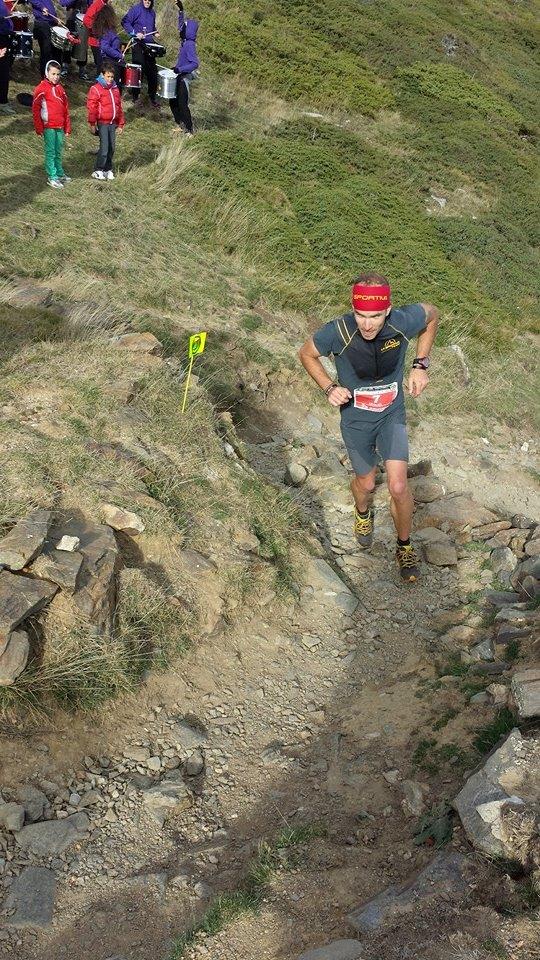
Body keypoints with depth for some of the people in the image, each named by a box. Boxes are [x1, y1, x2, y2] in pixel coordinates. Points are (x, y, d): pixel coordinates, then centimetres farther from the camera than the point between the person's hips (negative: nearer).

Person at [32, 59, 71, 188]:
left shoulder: (60, 88, 12)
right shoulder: (41, 88, -6)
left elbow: (66, 108, 17)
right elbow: (35, 109, -6)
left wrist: (67, 127, 14)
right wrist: (39, 128, -10)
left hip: (60, 127, 5)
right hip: (49, 127, -5)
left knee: (58, 152, 14)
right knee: (50, 152, -1)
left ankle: (60, 173, 25)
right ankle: (52, 177, 3)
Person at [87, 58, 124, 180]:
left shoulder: (115, 89, 14)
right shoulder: (96, 89, -7)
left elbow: (119, 106, 20)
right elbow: (91, 107, -10)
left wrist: (120, 123, 19)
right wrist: (92, 123, -12)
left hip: (113, 123, 6)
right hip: (102, 123, -6)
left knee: (112, 147, 8)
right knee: (104, 148, -11)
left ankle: (108, 169, 20)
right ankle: (98, 171, -1)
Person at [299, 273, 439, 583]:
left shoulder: (403, 321, -26)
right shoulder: (338, 332, -30)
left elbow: (432, 314, -1)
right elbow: (307, 354, -8)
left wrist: (421, 365, -7)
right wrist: (329, 388, -21)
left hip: (392, 415, 0)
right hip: (356, 419, 0)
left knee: (399, 487, -9)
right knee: (366, 483, 18)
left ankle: (405, 545, 19)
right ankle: (363, 513, 57)